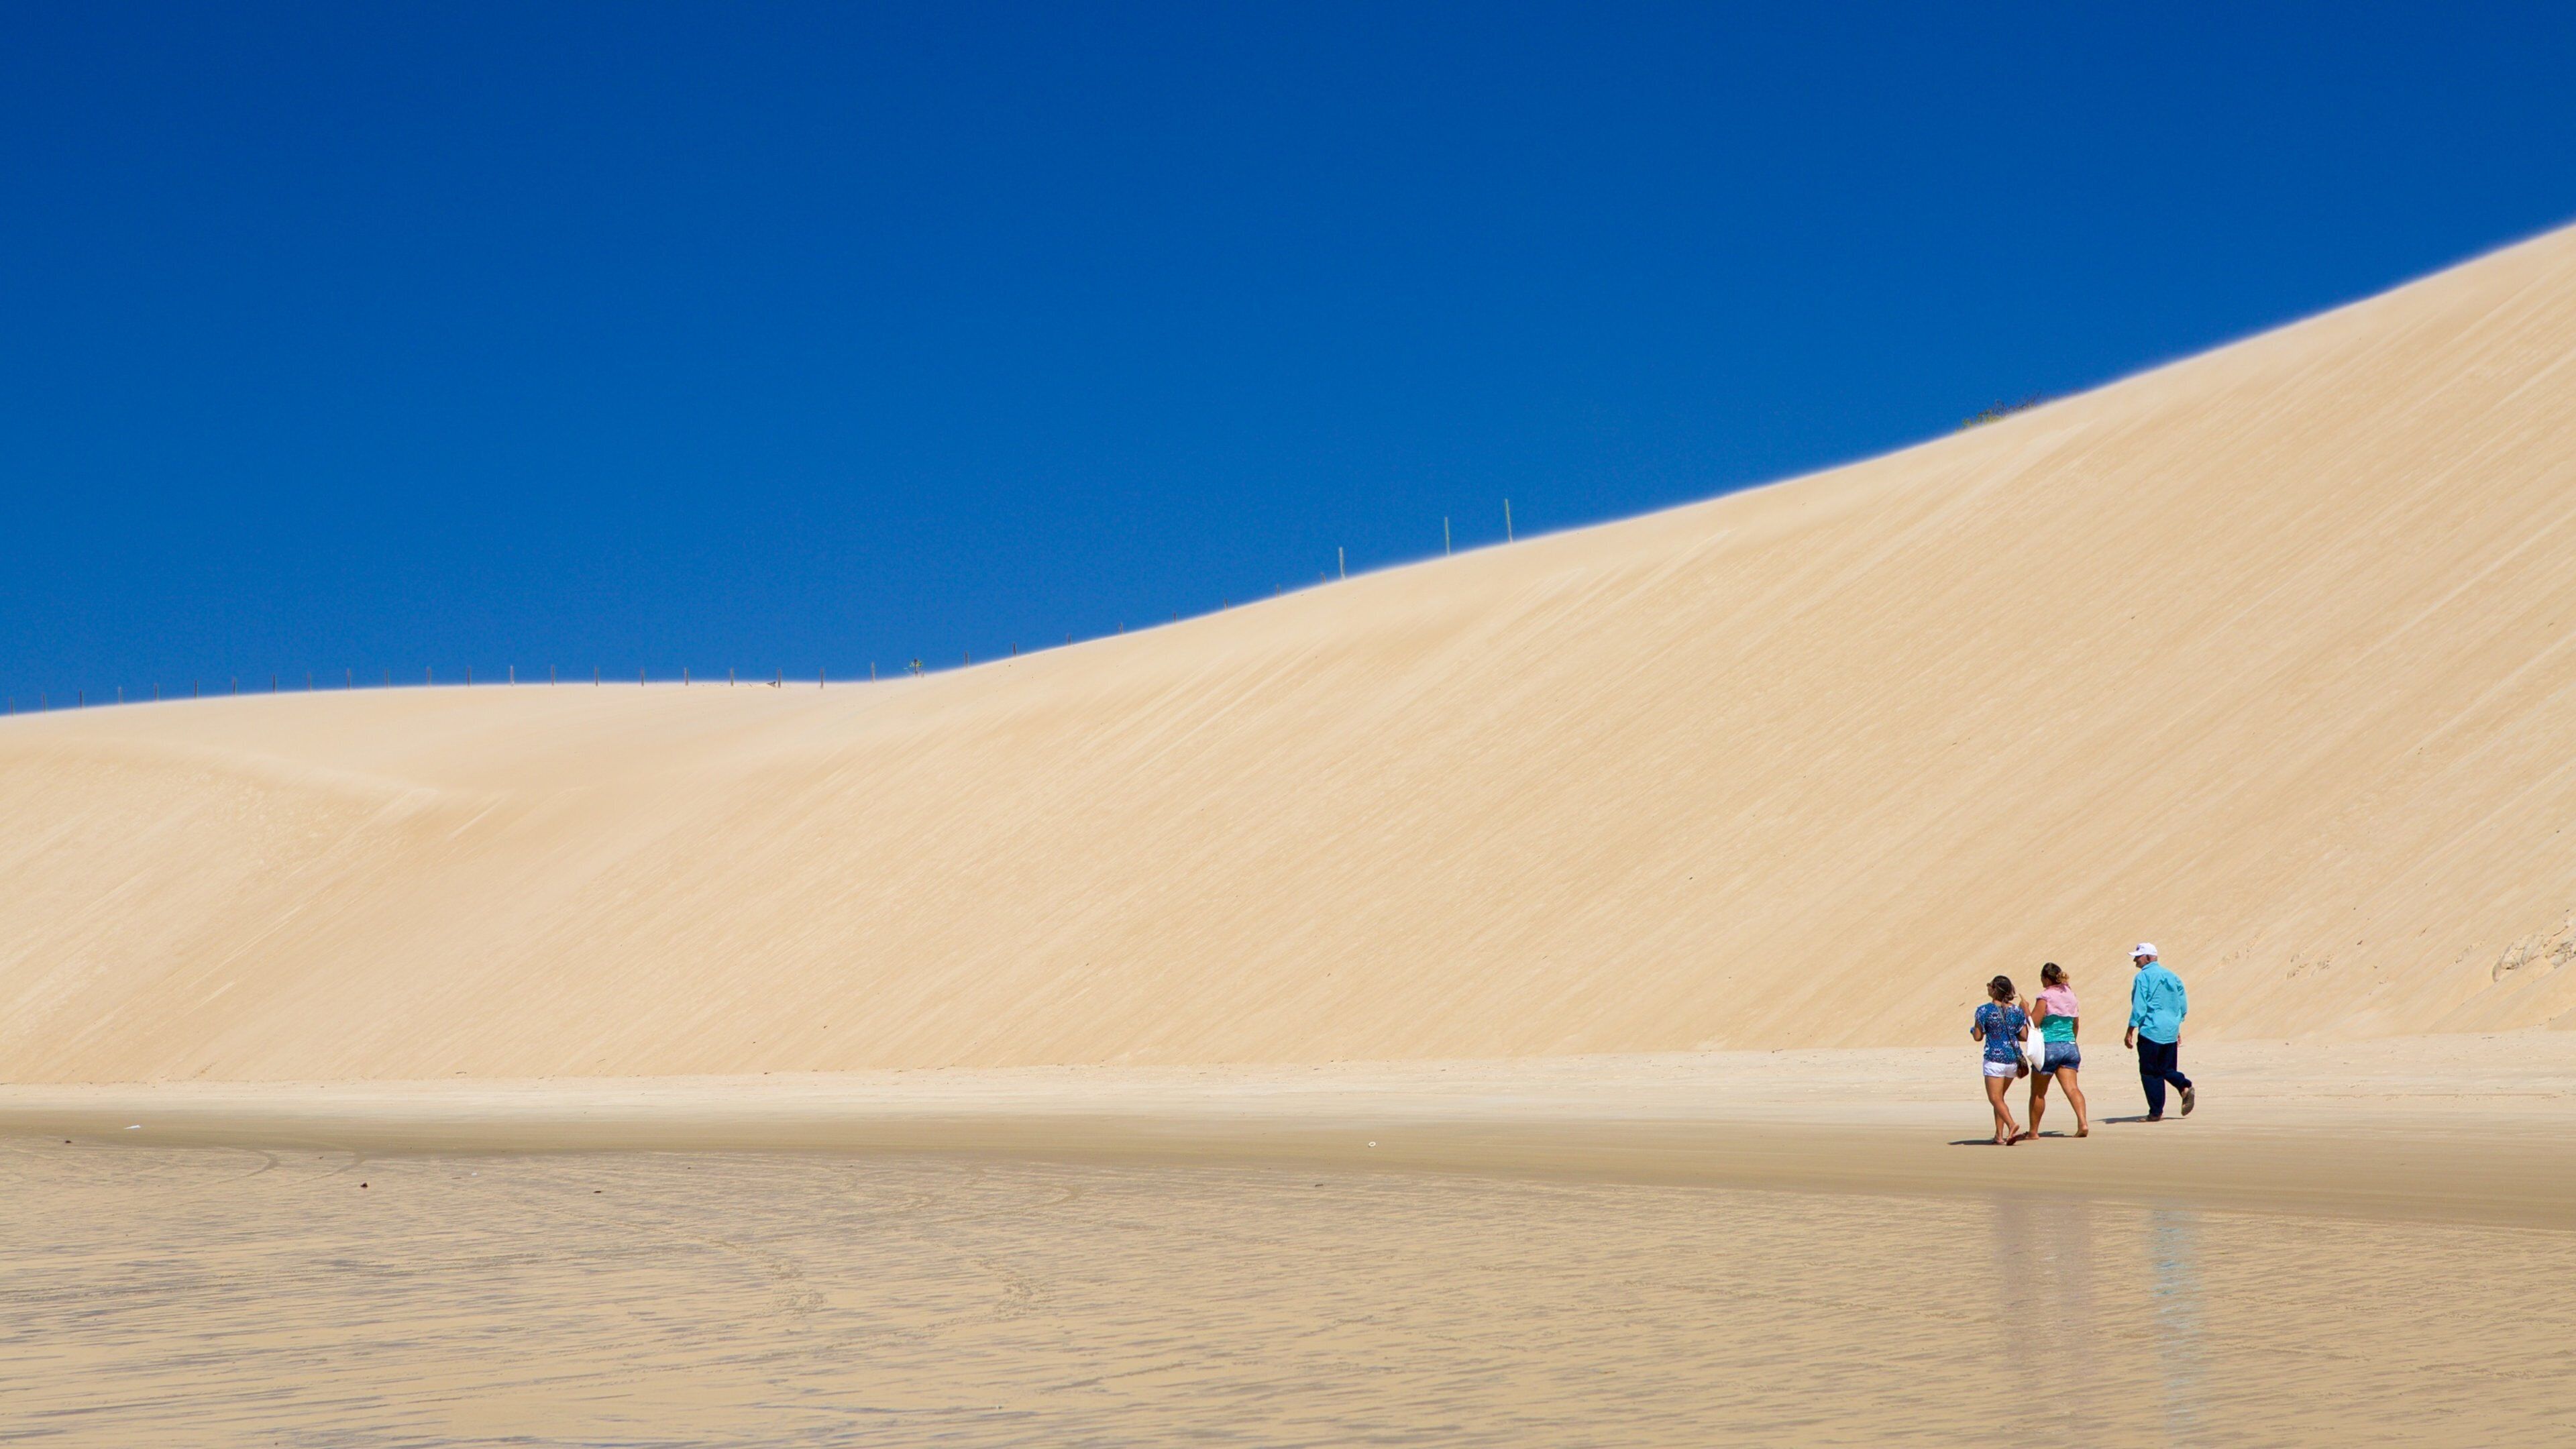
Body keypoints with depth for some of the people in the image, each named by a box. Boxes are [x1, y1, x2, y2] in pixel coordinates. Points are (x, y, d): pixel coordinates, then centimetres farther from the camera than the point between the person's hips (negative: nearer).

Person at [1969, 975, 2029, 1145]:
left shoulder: (1984, 1011, -9)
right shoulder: (2017, 1011, 4)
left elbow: (1978, 1037, -6)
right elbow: (2025, 1036, 4)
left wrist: (1972, 1030, 16)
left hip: (1995, 1059, -5)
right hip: (2013, 1059, 6)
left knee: (1995, 1099, -4)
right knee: (1999, 1097, 18)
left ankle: (2012, 1125, -28)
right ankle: (1999, 1135, 15)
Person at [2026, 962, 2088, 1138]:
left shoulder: (2046, 997, -10)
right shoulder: (2070, 994, 10)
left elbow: (2033, 1023, -14)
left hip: (2049, 1046, -5)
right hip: (2070, 1047, 6)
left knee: (2038, 1092, 8)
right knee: (2071, 1087, -5)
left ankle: (2033, 1131, 16)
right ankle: (2083, 1123, -27)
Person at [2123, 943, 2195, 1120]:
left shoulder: (2143, 977, -9)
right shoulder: (2171, 976, 12)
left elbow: (2139, 1007, -14)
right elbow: (2183, 1005, 16)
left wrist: (2130, 1032, -11)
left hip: (2150, 1031, -7)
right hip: (2170, 1032, 7)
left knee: (2149, 1072, 2)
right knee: (2167, 1069, 17)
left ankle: (2156, 1112, 2)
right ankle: (2185, 1086, -10)